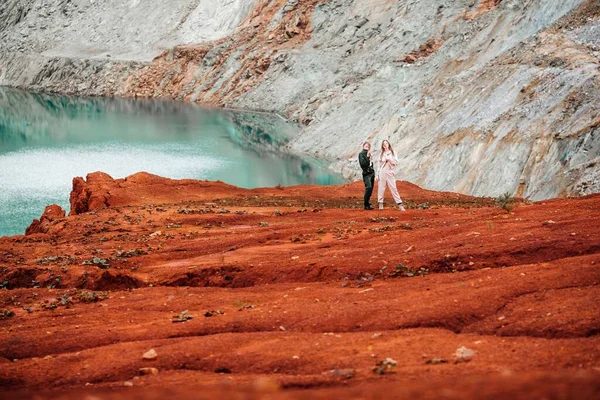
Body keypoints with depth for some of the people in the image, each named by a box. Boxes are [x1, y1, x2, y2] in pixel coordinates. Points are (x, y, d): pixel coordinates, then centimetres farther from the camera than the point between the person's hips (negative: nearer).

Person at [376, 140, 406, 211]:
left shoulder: (393, 152, 6)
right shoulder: (381, 154, 10)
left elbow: (396, 162, -1)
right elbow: (379, 165, 12)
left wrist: (389, 159, -13)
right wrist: (377, 174, 8)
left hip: (390, 173, -2)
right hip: (382, 172, 2)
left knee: (393, 188, -6)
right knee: (381, 188, 0)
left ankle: (400, 204, -7)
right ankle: (380, 204, 6)